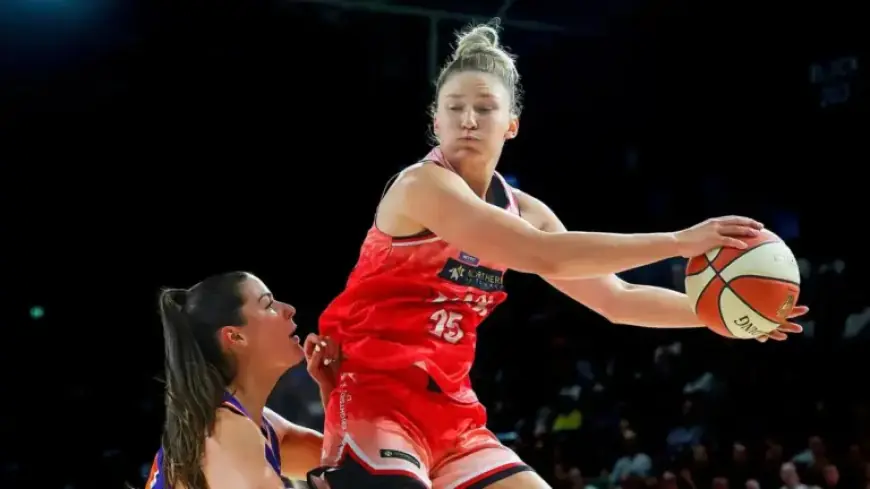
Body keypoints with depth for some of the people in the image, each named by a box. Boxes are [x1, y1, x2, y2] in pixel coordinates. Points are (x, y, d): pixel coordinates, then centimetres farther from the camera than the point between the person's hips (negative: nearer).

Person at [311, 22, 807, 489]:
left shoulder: (521, 211, 9)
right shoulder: (422, 184, -16)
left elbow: (615, 299, 13)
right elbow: (544, 256, -27)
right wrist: (678, 241, -25)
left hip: (450, 410, 8)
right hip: (374, 397, -8)